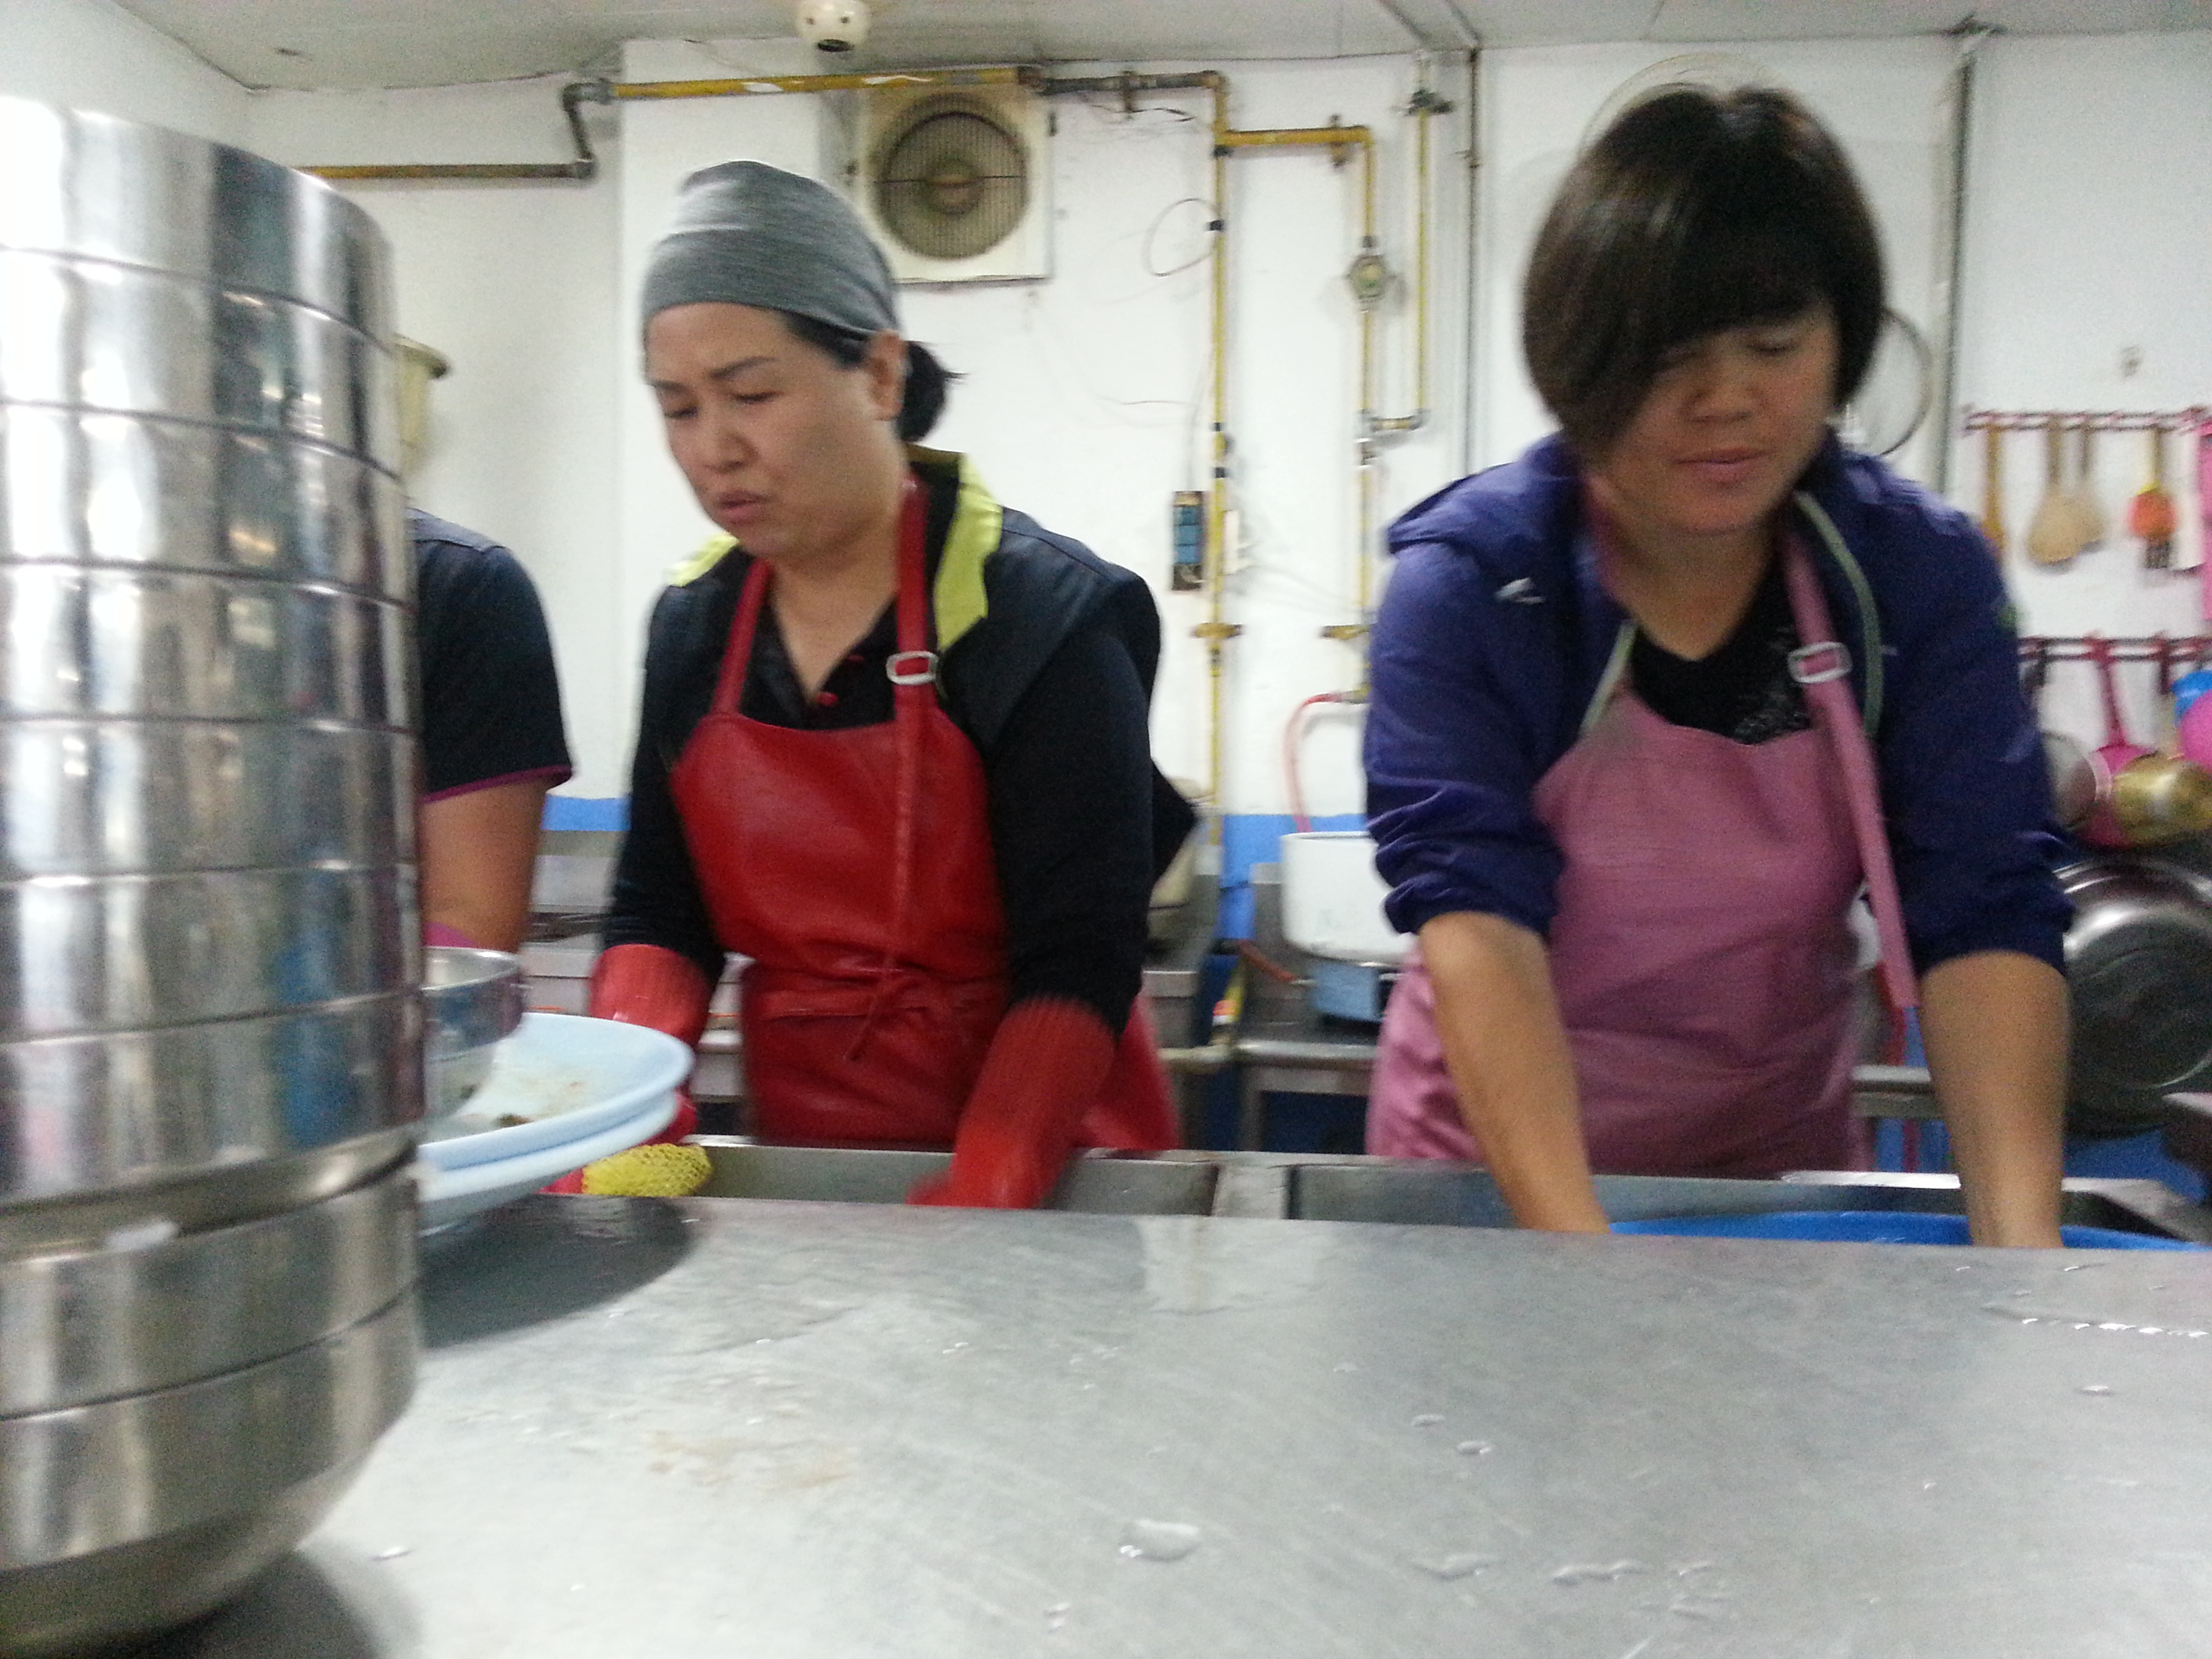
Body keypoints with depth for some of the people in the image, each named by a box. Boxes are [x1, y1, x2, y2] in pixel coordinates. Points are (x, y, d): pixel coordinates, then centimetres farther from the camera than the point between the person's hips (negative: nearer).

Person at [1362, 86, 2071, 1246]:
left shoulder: (1921, 573, -10)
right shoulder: (1466, 578, -19)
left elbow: (1982, 910, -17)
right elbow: (1473, 915, -29)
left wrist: (2019, 1230, -30)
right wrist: (1574, 1239, -40)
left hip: (1780, 1152, 3)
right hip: (1497, 1160, -2)